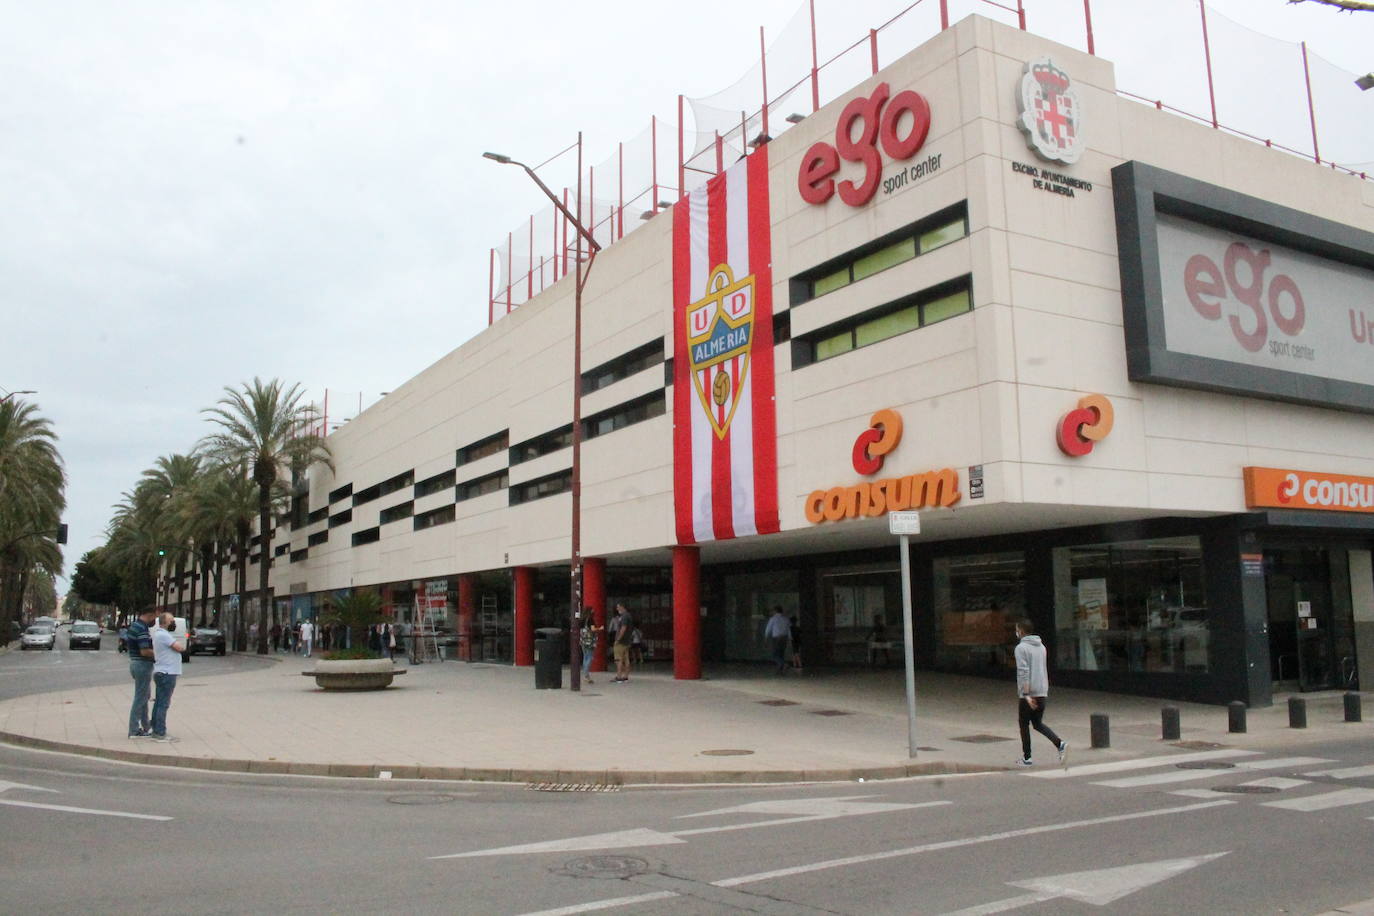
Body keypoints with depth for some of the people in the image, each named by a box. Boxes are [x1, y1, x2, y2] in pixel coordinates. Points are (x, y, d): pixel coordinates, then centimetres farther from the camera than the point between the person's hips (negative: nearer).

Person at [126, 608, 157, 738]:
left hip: (134, 663, 10)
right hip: (143, 665, -10)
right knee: (140, 698, -1)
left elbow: (125, 641, 21)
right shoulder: (143, 629, -22)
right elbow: (145, 651, -27)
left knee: (144, 696, 21)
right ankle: (134, 730, 5)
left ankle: (146, 725, 32)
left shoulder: (133, 625, 9)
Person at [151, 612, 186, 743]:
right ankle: (160, 734, -6)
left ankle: (156, 731, 19)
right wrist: (182, 646, 3)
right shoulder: (163, 635, -16)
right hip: (167, 673, -11)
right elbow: (180, 648, -17)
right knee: (163, 704, -8)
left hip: (161, 673, 11)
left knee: (159, 703, 13)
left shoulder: (159, 633, 17)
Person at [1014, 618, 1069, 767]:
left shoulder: (1021, 648, -11)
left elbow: (1023, 672, -20)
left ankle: (1026, 758, 11)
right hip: (1042, 692, 7)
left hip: (1028, 694, -7)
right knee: (1038, 723, 15)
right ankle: (1060, 744, -6)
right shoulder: (1041, 646, 12)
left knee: (1024, 724, 7)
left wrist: (1026, 694, -22)